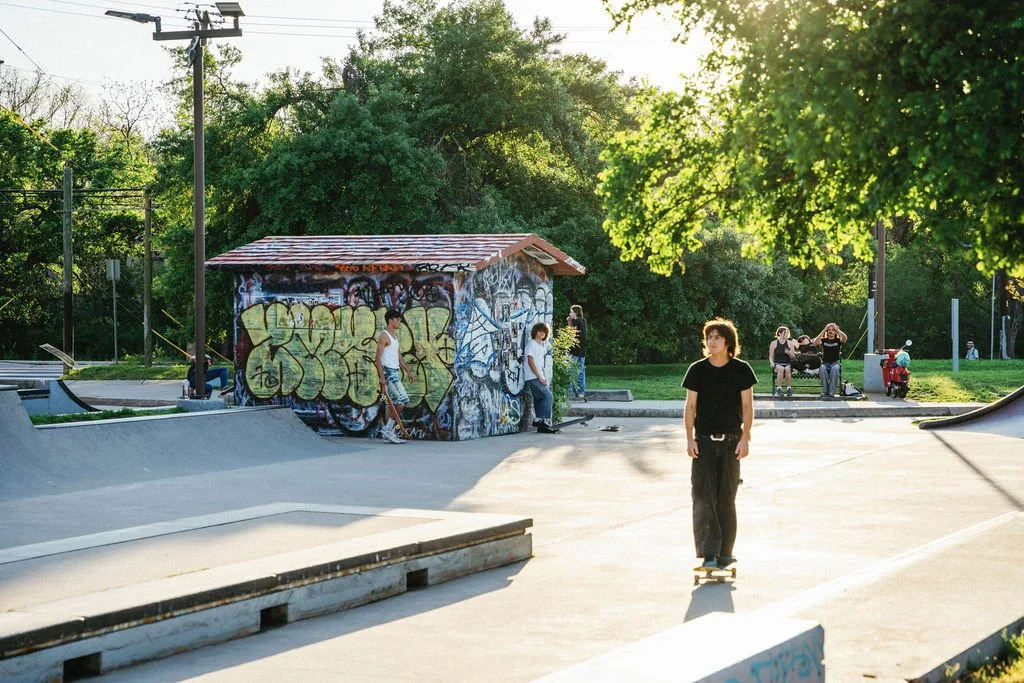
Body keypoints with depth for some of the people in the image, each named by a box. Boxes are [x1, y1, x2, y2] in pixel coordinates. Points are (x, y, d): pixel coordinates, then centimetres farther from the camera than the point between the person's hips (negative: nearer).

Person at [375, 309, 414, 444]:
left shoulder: (395, 335, 18)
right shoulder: (384, 336, -11)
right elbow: (378, 357, -16)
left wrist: (407, 370, 21)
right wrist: (381, 376, -22)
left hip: (395, 372, 10)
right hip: (388, 371, -10)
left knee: (392, 402, 9)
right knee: (402, 400, -13)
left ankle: (387, 432, 11)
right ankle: (388, 430, -10)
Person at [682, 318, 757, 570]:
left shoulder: (741, 369, -1)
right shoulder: (698, 370, 1)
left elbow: (747, 406, 2)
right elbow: (690, 406, 4)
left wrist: (745, 438, -5)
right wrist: (690, 439, -3)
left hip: (731, 441, 0)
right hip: (704, 441, 0)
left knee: (726, 498, 6)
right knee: (703, 495, -9)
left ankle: (724, 553, 14)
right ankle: (708, 553, -12)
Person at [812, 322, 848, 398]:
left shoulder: (838, 340, 7)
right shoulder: (823, 340, 9)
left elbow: (844, 337, -17)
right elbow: (816, 342, -13)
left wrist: (837, 329, -11)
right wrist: (824, 330, -12)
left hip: (835, 363, -1)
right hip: (825, 363, 1)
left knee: (835, 369, -37)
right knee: (822, 369, -35)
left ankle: (832, 392, -35)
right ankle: (825, 391, -29)